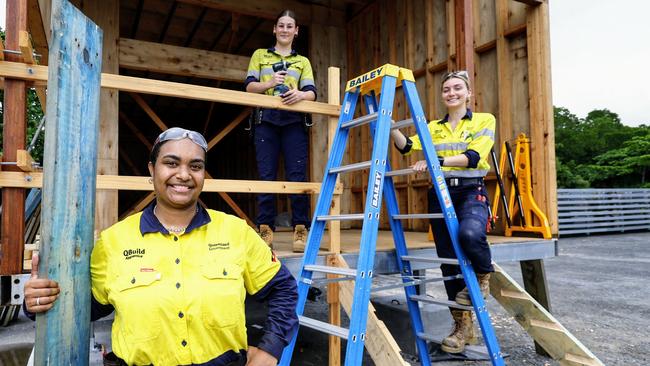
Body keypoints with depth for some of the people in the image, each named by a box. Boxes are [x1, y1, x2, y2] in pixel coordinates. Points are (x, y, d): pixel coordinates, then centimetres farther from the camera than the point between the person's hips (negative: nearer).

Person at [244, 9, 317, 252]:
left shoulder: (303, 61, 21)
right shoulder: (260, 55, 19)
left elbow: (312, 93, 7)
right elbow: (249, 86, 8)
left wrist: (300, 94, -17)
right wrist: (269, 84, -12)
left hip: (294, 122, 0)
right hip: (266, 120, 0)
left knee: (297, 176, -7)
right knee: (266, 176, -3)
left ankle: (300, 230, -4)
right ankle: (265, 229, 1)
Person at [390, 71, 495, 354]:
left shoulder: (484, 120, 4)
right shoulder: (434, 127, 15)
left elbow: (474, 157, -12)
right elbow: (406, 145, 2)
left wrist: (436, 161, -23)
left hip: (471, 192, -4)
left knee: (469, 234, -36)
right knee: (449, 261, 4)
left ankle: (483, 275, -1)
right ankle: (463, 325, 19)